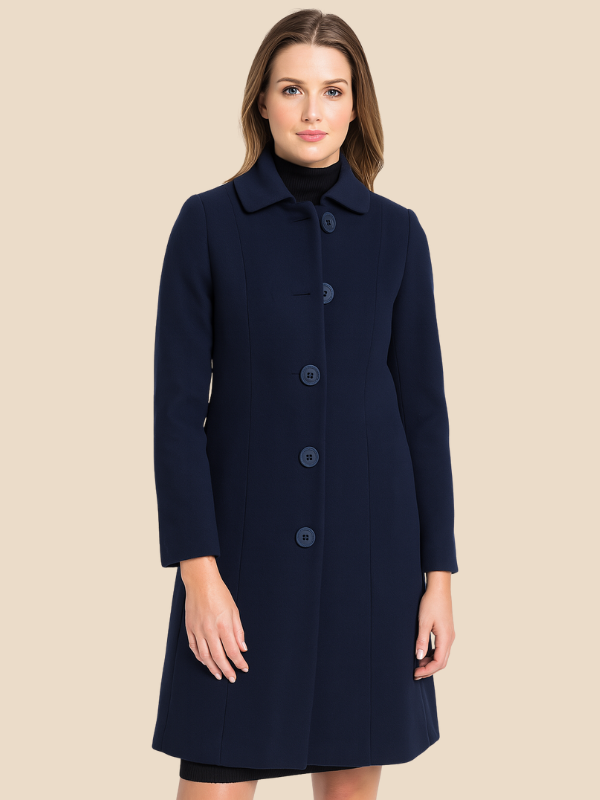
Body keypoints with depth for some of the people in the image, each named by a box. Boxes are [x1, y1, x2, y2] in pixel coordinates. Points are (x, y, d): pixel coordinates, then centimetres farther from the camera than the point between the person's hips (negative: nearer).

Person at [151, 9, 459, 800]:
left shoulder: (396, 234, 4)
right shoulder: (209, 223, -2)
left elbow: (423, 406, 5)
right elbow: (178, 405, -5)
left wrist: (439, 571, 1)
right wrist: (198, 567, -12)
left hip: (369, 547, 2)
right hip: (246, 545, -2)